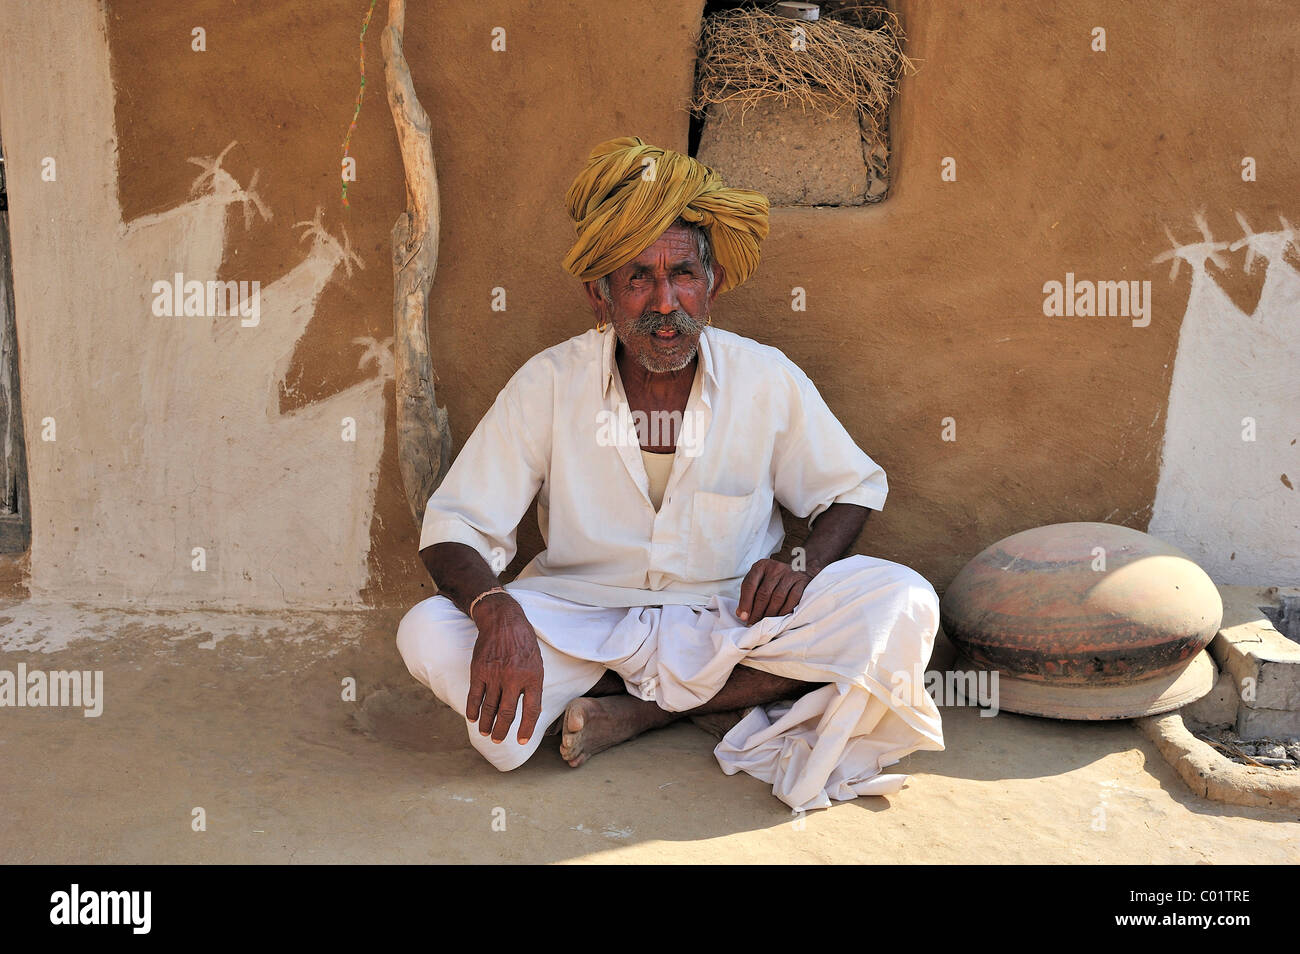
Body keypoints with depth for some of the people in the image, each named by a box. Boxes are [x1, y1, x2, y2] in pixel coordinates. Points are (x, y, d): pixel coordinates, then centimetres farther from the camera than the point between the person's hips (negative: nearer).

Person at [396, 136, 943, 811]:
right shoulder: (548, 386, -10)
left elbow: (853, 490, 8)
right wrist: (496, 611, -34)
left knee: (903, 607, -23)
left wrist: (807, 565, -15)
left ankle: (635, 709, -16)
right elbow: (454, 527, -10)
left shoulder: (768, 382, -7)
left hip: (732, 622, 1)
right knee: (428, 635, -26)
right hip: (582, 622, 0)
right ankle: (721, 704, -15)